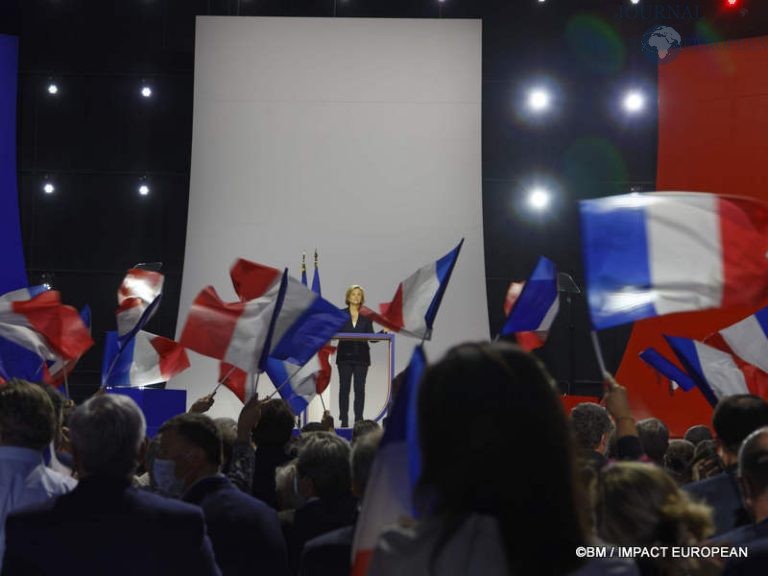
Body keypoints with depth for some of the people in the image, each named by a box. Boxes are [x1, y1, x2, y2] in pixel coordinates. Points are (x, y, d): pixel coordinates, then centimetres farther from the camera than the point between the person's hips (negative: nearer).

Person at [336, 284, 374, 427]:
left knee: (360, 388, -1)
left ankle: (359, 419, 2)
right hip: (345, 355, 0)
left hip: (361, 356, 1)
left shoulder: (366, 316, 7)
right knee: (344, 387, 1)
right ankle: (344, 420, 5)